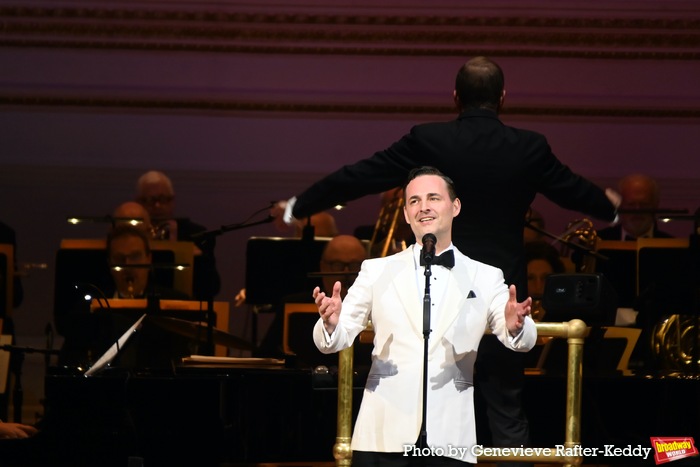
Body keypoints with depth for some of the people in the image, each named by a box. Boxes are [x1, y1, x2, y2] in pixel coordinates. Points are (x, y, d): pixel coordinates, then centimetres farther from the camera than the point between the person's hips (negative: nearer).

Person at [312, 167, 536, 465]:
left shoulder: (485, 278, 9)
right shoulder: (376, 271, 9)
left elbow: (521, 340, 0)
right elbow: (335, 340, 4)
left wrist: (516, 326, -24)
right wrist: (331, 322, -20)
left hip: (449, 441, 0)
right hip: (384, 438, 0)